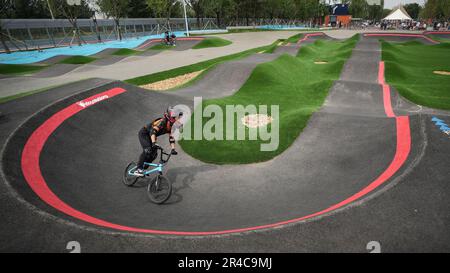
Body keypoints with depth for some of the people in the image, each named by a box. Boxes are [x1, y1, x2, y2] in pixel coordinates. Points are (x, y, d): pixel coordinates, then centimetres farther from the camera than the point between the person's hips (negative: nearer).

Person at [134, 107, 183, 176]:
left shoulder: (170, 126, -3)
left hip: (149, 136, 8)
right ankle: (138, 169, -19)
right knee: (148, 150, -25)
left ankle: (143, 168, 11)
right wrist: (154, 143, -54)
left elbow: (171, 138, 1)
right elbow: (153, 131, -42)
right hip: (143, 133, -8)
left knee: (154, 154, -3)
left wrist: (173, 149, -8)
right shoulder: (162, 122, -30)